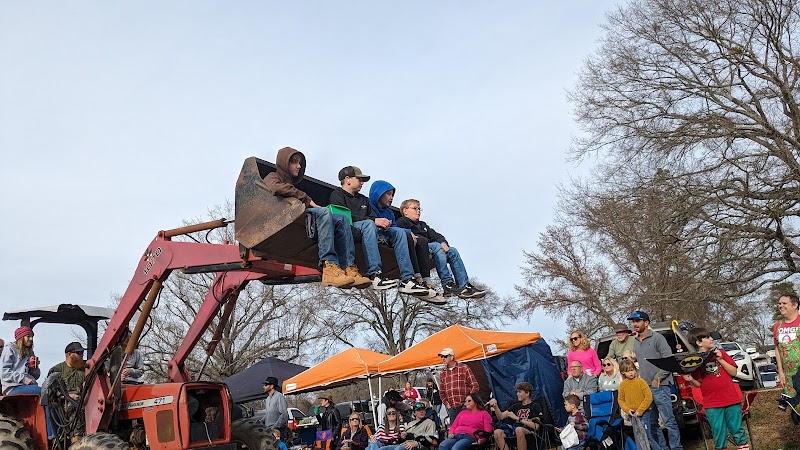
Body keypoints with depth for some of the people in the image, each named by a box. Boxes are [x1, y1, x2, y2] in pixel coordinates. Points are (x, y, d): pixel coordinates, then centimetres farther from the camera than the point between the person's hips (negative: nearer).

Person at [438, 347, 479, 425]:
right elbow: (441, 392, 21)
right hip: (452, 408, 4)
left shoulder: (464, 368, 2)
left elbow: (475, 386, 0)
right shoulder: (443, 373, 15)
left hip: (465, 406, -4)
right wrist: (446, 404, 8)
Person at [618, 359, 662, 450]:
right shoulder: (622, 384, 3)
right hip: (632, 415, 4)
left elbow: (649, 397, -11)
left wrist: (640, 410, -13)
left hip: (643, 413, -4)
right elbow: (620, 399, 9)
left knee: (647, 436, -6)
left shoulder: (640, 381, -8)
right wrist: (627, 409, -7)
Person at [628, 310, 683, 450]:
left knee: (668, 421, -8)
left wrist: (658, 379, -13)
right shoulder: (635, 341, 14)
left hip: (660, 387, -7)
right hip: (644, 387, 7)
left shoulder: (657, 338, -6)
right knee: (652, 423, 12)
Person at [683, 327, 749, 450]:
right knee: (718, 434, 3)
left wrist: (720, 360, -10)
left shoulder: (720, 354, 5)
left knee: (737, 431, 6)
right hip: (712, 404, -1)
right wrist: (690, 380, -17)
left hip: (731, 400, 1)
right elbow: (698, 384, 5)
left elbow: (733, 372, 1)